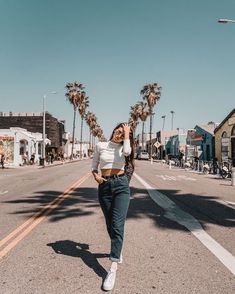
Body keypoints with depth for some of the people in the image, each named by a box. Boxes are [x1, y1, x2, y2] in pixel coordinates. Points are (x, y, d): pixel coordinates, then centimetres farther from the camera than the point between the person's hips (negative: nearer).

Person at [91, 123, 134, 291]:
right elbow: (94, 166, 14)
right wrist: (95, 175, -6)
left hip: (121, 185, -2)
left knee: (117, 225, -11)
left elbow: (127, 152, -21)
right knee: (110, 224, 12)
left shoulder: (124, 147, 4)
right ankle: (118, 250, 41)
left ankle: (113, 268, -10)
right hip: (105, 186, 2)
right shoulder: (100, 146, 6)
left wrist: (127, 134, -8)